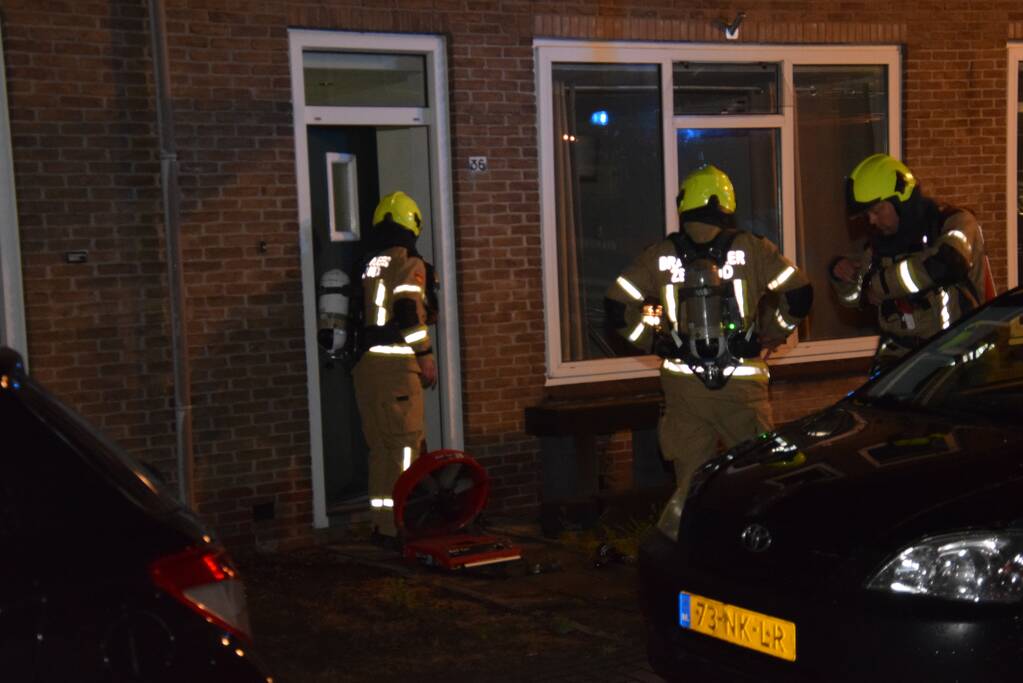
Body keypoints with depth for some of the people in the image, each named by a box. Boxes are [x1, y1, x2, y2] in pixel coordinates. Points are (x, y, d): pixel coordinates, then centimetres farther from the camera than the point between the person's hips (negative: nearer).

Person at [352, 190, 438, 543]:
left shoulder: (366, 264, 15)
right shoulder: (409, 265, -6)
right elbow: (411, 317, -16)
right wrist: (427, 359, -8)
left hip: (365, 364, 7)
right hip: (396, 364, -7)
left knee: (380, 445, 13)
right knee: (404, 443, -3)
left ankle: (381, 521, 18)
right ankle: (397, 523, -6)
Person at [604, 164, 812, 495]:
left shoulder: (660, 255, 1)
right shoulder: (751, 248, -3)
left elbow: (617, 305, 2)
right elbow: (800, 293, -2)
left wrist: (654, 341, 12)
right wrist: (771, 334, 11)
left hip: (682, 384, 2)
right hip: (742, 381, -1)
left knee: (690, 479, 9)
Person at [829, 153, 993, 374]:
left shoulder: (953, 223, -5)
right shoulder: (881, 241, 13)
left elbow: (945, 264, -29)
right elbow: (853, 296, 25)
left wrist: (881, 282, -19)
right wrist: (840, 271, 2)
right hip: (898, 354, 5)